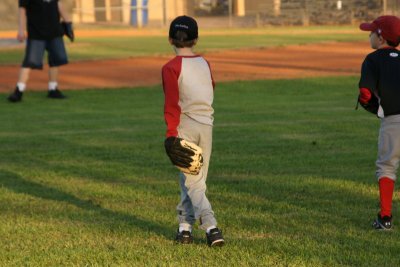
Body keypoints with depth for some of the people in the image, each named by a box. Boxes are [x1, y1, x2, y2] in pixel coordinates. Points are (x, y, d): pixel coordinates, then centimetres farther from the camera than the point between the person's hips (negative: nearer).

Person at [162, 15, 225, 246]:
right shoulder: (205, 64, 7)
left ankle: (210, 225, -17)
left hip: (185, 125, -5)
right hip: (207, 125, 5)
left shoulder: (172, 68, -9)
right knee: (196, 179, 14)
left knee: (191, 180, -2)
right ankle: (185, 227, 14)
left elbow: (172, 103, -15)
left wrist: (171, 133, -15)